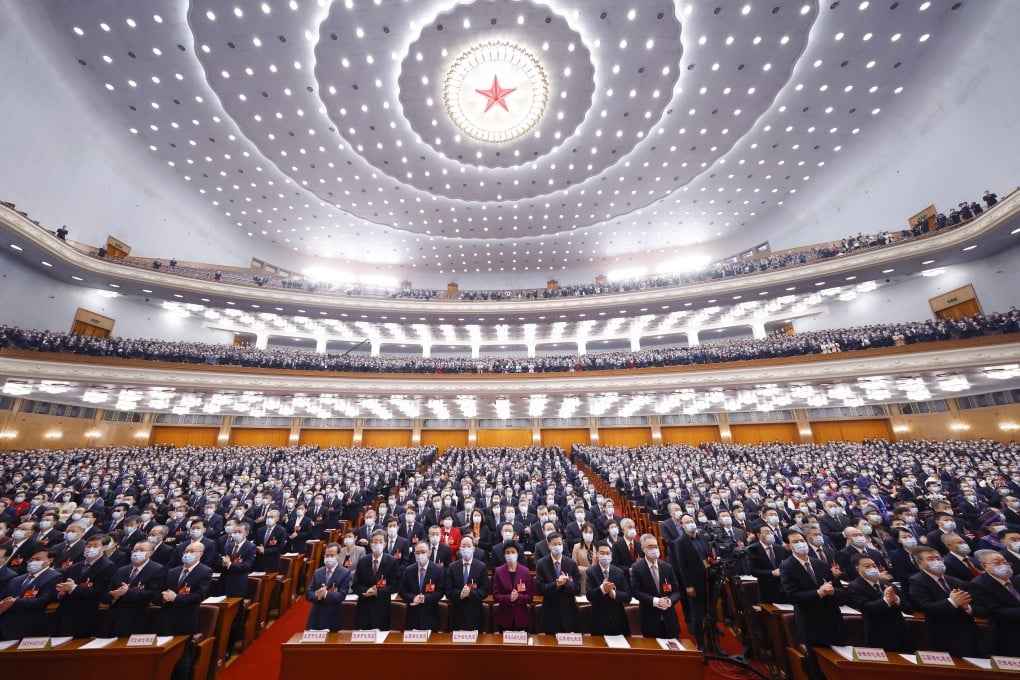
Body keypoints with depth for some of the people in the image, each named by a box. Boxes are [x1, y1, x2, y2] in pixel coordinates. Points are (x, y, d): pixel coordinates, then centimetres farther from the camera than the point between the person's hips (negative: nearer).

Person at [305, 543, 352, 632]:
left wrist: (326, 594, -29)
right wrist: (317, 596, -18)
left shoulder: (345, 573, -8)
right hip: (315, 617, 4)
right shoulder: (317, 572, 7)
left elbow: (341, 596, -15)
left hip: (332, 619, -4)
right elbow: (308, 593, 3)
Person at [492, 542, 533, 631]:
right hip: (504, 616, 0)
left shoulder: (525, 571, -2)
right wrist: (508, 598, -18)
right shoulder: (498, 571, -2)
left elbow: (530, 596, 0)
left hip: (522, 616, 0)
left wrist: (518, 597, -18)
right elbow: (495, 595, -1)